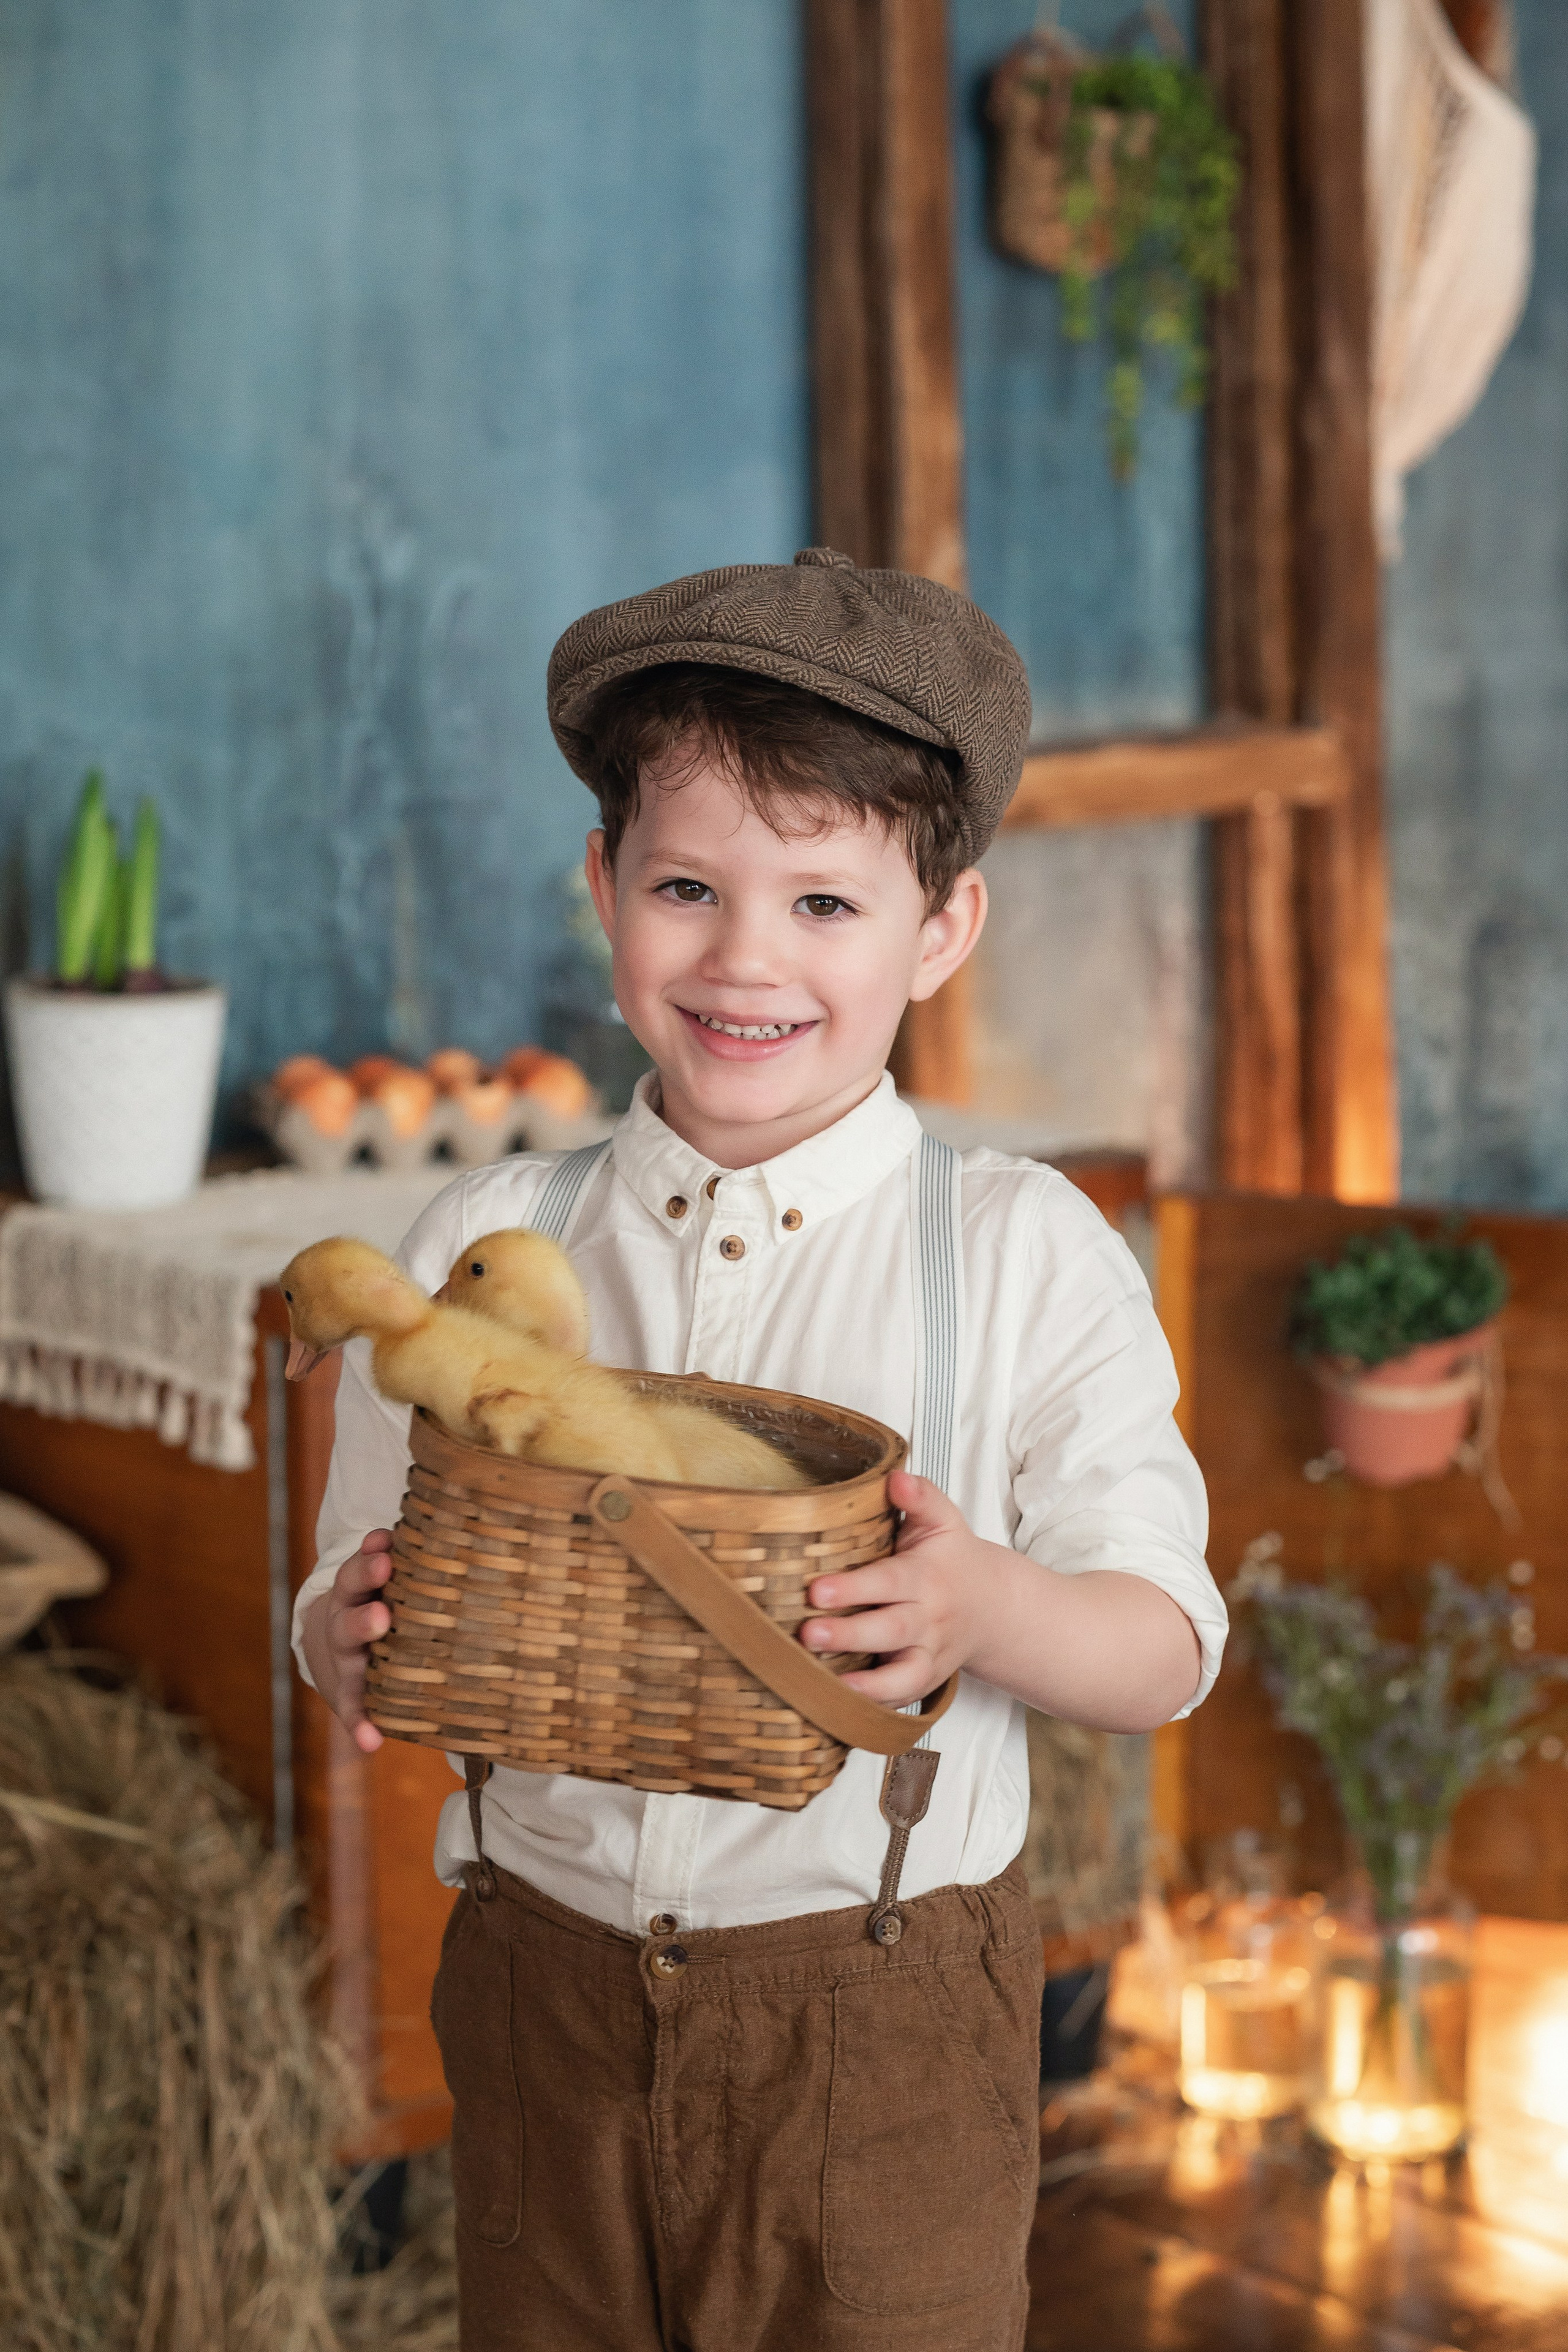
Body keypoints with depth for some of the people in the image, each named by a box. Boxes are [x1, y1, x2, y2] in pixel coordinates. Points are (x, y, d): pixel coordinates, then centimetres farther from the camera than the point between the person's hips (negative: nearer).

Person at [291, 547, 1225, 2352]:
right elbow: (355, 1597, 4)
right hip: (545, 1984, 2)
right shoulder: (480, 1248, 0)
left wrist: (985, 1606, -27)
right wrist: (353, 1640, -19)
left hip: (883, 2015, -2)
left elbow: (1166, 1647, -6)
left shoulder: (1025, 1255, -7)